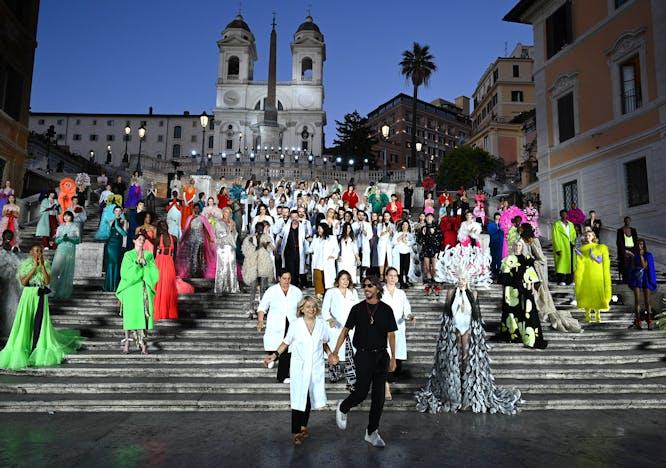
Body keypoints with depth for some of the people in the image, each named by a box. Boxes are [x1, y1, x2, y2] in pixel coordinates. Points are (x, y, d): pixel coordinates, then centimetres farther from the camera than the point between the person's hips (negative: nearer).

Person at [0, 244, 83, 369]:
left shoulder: (46, 264, 5)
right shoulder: (25, 264, 3)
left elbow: (47, 281, -7)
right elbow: (23, 281, -9)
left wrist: (42, 266, -13)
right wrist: (35, 266, -12)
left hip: (41, 296, 0)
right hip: (28, 296, 0)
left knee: (39, 322, 1)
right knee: (26, 321, 0)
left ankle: (37, 349, 9)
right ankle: (23, 347, 12)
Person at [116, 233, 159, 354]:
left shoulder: (149, 255, 10)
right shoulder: (128, 255, 4)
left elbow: (154, 273, 0)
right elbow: (126, 273, -9)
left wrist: (144, 262, -10)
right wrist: (137, 261, -14)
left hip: (144, 289, 2)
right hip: (130, 289, -2)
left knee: (143, 314, -2)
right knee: (129, 314, -1)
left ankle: (141, 341, 1)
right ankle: (127, 341, 8)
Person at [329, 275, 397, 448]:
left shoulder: (386, 309, 2)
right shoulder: (357, 309, 1)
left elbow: (391, 335, 4)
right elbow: (345, 330, 4)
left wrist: (393, 357, -1)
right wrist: (335, 352, -3)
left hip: (381, 356, 2)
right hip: (363, 356, -2)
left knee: (379, 397, 5)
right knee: (361, 392, -8)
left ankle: (372, 432, 20)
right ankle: (342, 408, 24)